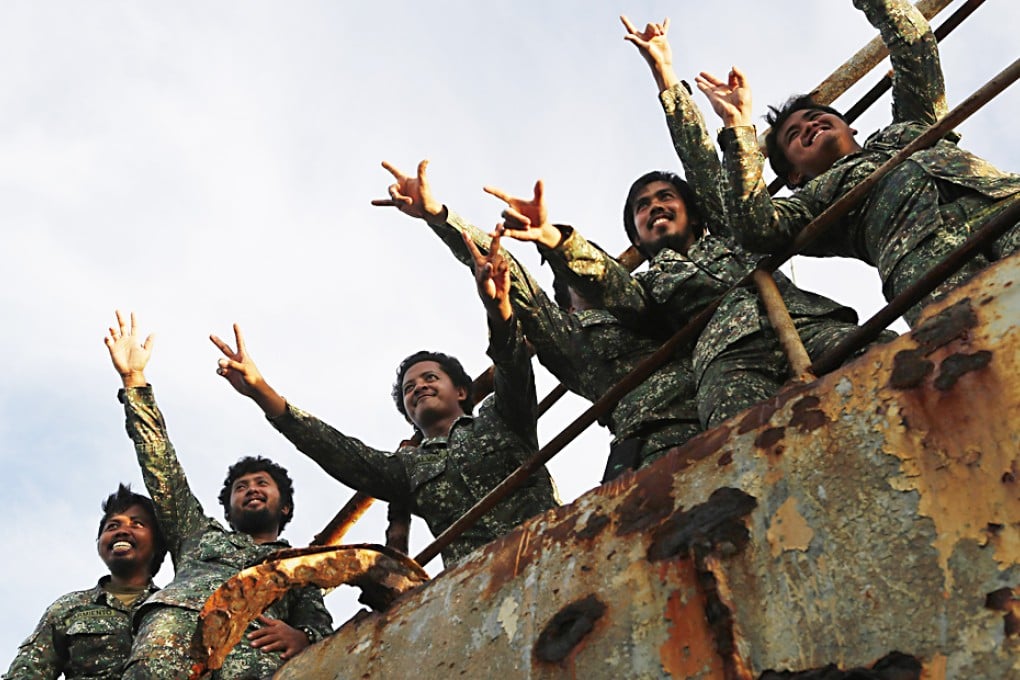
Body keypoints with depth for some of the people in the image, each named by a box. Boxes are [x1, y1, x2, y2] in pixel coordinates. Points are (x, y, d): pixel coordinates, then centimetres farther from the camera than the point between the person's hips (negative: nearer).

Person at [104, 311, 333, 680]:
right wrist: (134, 380, 28)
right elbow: (161, 466, 34)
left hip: (255, 635, -1)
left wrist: (302, 637, -7)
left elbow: (323, 630, 20)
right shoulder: (201, 533, 40)